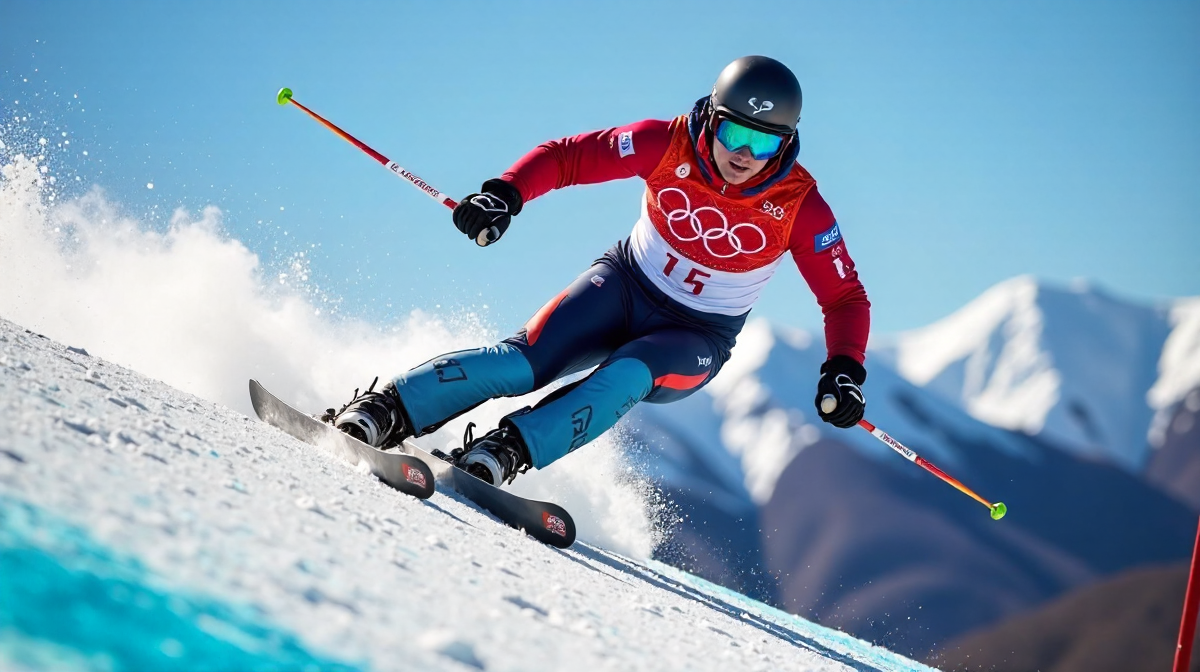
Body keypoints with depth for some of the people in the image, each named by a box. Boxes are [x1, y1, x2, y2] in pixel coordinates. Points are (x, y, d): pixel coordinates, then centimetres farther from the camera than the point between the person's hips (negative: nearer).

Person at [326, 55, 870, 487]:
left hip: (696, 338, 0)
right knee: (525, 361, -22)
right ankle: (383, 411, -20)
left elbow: (845, 298, -13)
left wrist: (845, 369, -30)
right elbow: (565, 156, -14)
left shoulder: (799, 206, -20)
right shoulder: (669, 145, -18)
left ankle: (507, 452, -40)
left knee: (625, 377, -33)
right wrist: (505, 193, -31)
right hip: (627, 284, 0)